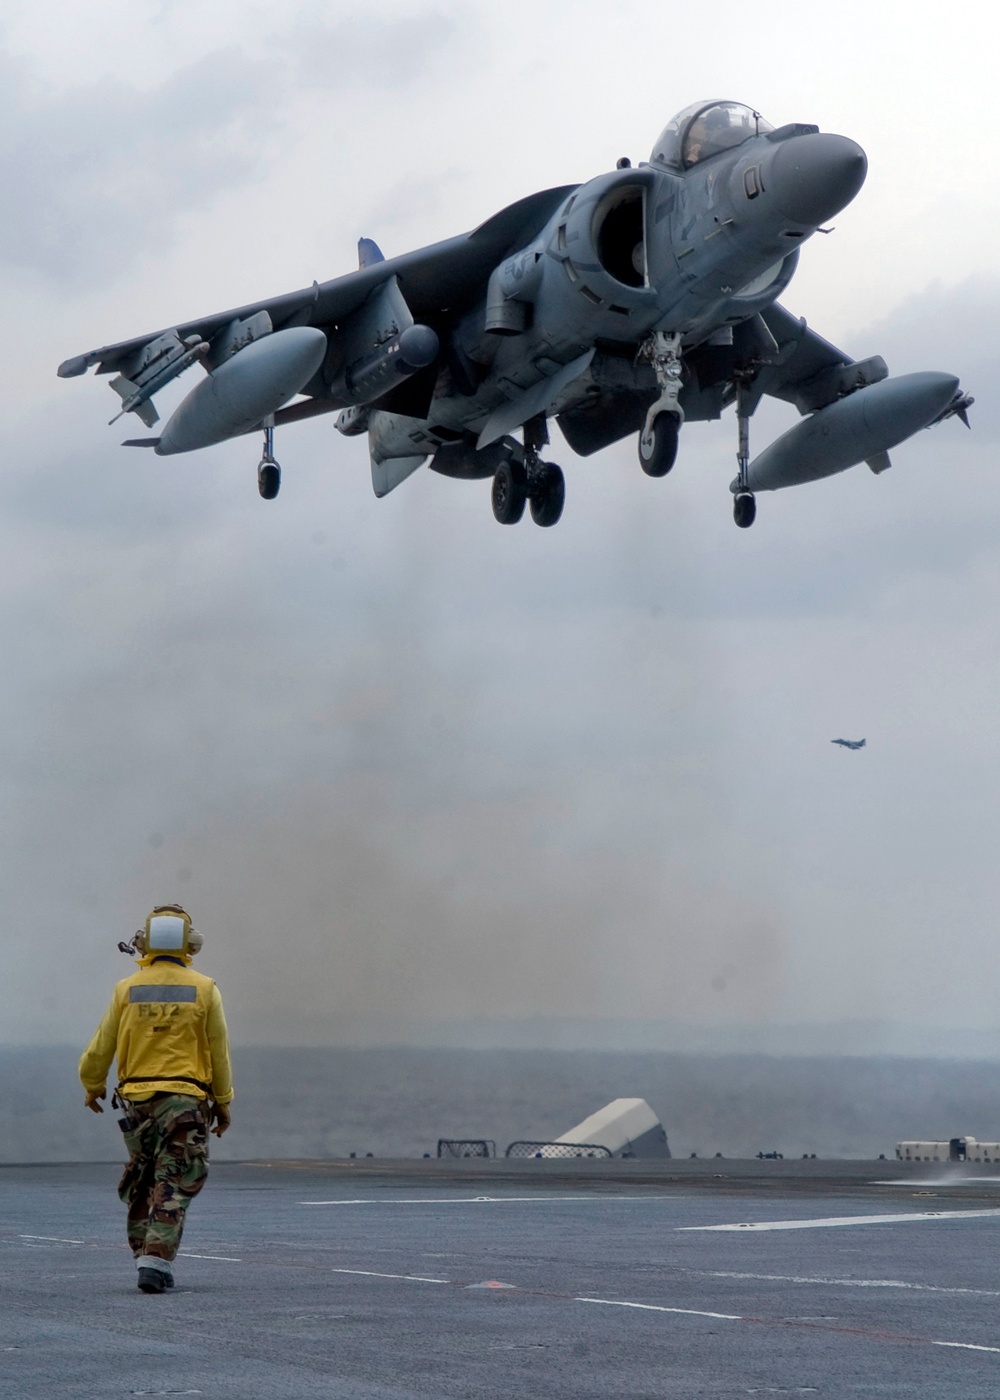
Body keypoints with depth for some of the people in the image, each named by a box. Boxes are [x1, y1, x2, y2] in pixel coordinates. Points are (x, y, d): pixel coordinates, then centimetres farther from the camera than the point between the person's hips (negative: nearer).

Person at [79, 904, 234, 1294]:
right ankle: (156, 1261, -12)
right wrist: (223, 1103, 12)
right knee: (172, 1188, -2)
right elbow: (219, 1052, 2)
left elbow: (101, 1047, 6)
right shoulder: (203, 990, -1)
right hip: (186, 1100, -2)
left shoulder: (127, 989, 2)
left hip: (137, 1100, 2)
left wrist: (93, 1086, 24)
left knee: (140, 1184, 16)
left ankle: (145, 1256, 16)